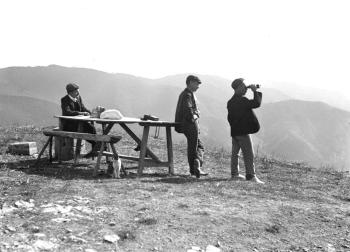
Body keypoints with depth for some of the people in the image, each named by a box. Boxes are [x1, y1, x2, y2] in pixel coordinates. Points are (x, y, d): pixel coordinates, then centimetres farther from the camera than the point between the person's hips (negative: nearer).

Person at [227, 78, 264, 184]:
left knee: (235, 153, 15)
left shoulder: (231, 101, 11)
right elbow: (257, 103, -21)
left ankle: (234, 173, 22)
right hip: (243, 131, -9)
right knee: (249, 154, -6)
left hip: (234, 131, 9)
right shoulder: (241, 100, -17)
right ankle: (251, 176, -8)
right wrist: (255, 91, -9)